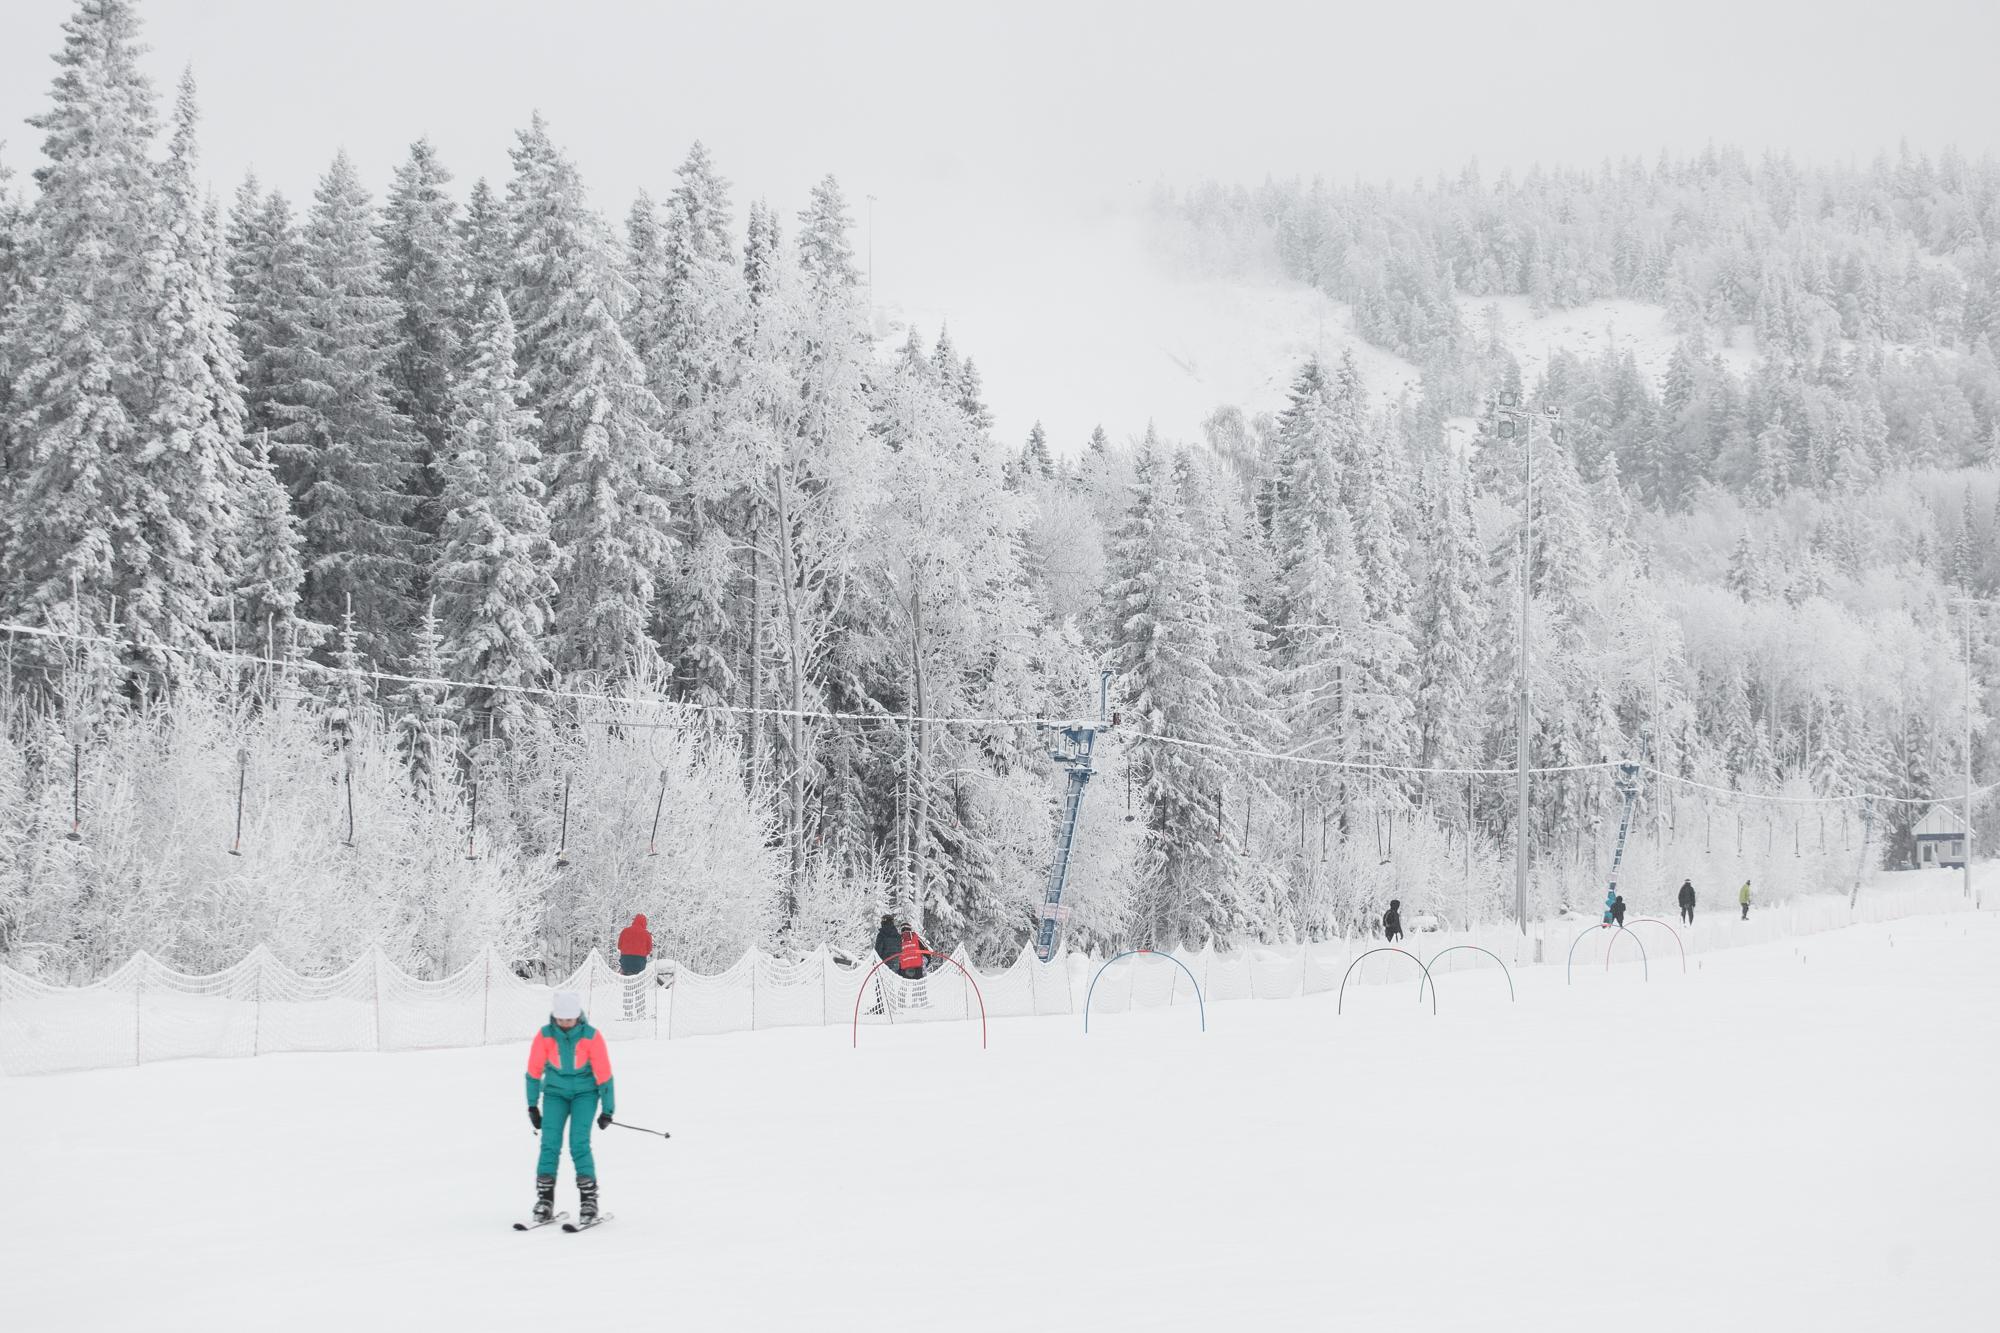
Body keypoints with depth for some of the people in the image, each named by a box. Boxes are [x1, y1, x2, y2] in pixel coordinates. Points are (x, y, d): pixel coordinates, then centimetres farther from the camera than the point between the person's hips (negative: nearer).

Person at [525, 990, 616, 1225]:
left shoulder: (591, 1037, -19)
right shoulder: (544, 1036, -14)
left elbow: (604, 1073, -11)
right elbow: (534, 1071, -2)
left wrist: (607, 1110, -8)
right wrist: (533, 1106, 1)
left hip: (584, 1092, -2)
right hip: (555, 1092, 2)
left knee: (579, 1144, -15)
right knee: (550, 1143, -11)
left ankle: (589, 1201, -7)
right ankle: (544, 1201, -4)